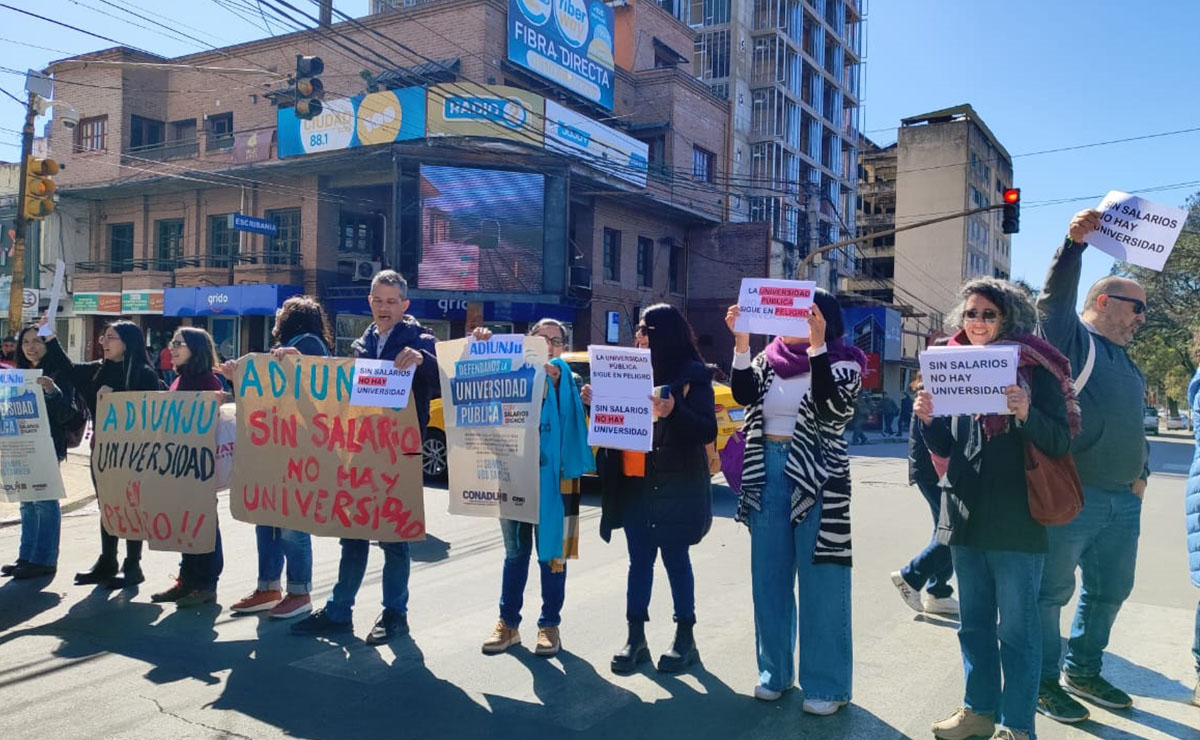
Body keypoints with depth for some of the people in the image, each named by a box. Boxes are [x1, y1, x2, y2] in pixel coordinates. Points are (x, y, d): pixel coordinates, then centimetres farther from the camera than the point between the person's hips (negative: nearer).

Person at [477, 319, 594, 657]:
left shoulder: (569, 381, 4)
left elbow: (579, 422, -13)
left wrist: (551, 380, -26)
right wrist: (482, 348, -20)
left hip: (553, 479, -1)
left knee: (551, 553, 6)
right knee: (516, 552, 11)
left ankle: (550, 625, 18)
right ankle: (508, 623, 21)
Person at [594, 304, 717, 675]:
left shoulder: (693, 376, -6)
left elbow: (708, 431, -12)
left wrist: (673, 412, -27)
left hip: (675, 486, -5)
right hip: (634, 484, 5)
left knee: (675, 560, 3)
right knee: (639, 561, 10)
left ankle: (685, 638, 16)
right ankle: (635, 637, 17)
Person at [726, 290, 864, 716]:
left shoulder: (841, 362, -2)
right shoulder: (770, 359, 9)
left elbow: (833, 409, -20)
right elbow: (744, 395, -7)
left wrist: (816, 344, -24)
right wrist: (741, 341, -16)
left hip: (817, 479, -4)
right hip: (767, 475, 5)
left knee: (820, 582, 0)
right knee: (770, 578, 11)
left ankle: (826, 685, 11)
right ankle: (775, 670, 25)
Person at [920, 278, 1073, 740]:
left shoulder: (1033, 367, -5)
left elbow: (1061, 442, -9)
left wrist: (1026, 413, -27)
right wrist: (928, 421, -8)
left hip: (1016, 520, -5)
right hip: (965, 515, 5)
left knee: (1016, 628, 2)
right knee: (974, 622, 16)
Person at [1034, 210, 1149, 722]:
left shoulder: (1128, 366, 21)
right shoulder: (1071, 338, -3)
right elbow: (1054, 301, -22)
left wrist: (1142, 473, 17)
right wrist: (1074, 245, -32)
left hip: (1124, 501, 9)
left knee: (1109, 590, 18)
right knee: (1051, 591, 0)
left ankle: (1082, 671, 34)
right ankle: (1044, 681, 13)